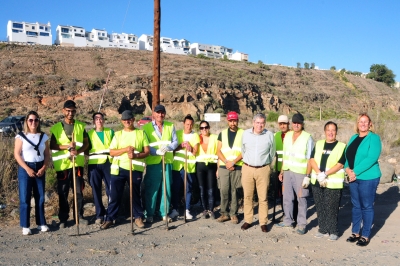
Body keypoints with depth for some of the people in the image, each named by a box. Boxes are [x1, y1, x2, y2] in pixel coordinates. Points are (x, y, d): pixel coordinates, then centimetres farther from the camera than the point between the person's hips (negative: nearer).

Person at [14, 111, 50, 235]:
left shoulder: (43, 136, 7)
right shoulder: (21, 136, -2)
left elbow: (47, 155, 7)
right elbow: (17, 154, -7)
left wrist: (43, 168, -7)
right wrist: (27, 169, -14)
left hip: (40, 169, 3)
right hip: (25, 169, -3)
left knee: (40, 197, 7)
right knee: (25, 198, -2)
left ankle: (41, 223, 16)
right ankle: (25, 226, 5)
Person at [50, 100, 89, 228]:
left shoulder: (81, 126, 7)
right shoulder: (56, 127, 1)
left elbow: (86, 143, 5)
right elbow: (52, 146, -3)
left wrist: (78, 151, -15)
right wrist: (67, 146, -18)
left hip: (78, 163, 2)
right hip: (62, 165, -1)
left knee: (79, 191, 7)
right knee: (63, 193, 5)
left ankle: (79, 216, 19)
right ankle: (63, 218, 16)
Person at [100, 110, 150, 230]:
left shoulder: (141, 133, 5)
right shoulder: (118, 134, 8)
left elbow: (147, 151, 0)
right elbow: (112, 152, 0)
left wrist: (136, 155, -19)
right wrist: (125, 149, -15)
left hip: (136, 169, -1)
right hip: (119, 168, 1)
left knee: (136, 194, 8)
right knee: (114, 195, 3)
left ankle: (138, 217, 21)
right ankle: (109, 218, 13)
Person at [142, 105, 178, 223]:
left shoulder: (170, 126, 10)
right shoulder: (146, 127, 1)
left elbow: (175, 142, 6)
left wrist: (168, 147, -15)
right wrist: (157, 151, -21)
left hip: (167, 161, 3)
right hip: (152, 162, -3)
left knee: (166, 188, 8)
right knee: (151, 189, -1)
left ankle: (164, 213, 19)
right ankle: (149, 214, 10)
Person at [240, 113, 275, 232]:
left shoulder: (269, 135, -2)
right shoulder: (246, 133, 3)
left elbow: (272, 153, 10)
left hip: (263, 170, -1)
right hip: (247, 168, 2)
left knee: (263, 197, 3)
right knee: (247, 196, 7)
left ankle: (263, 222, 12)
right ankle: (248, 220, 18)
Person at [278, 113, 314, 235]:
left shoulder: (307, 138, -9)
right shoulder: (287, 135, 9)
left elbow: (309, 159, -11)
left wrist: (307, 176, -15)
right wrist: (282, 171, 13)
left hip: (300, 173, -5)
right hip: (287, 171, 6)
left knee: (301, 199, 2)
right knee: (287, 197, 12)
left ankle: (301, 224, 11)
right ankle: (288, 220, 26)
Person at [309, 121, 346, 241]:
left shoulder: (342, 146, -2)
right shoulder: (318, 144, 10)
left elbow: (340, 164, -10)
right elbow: (312, 160, 2)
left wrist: (325, 174, -18)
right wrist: (319, 173, -14)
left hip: (333, 183, -4)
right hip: (317, 182, 4)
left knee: (332, 208, 0)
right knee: (320, 207, 11)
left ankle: (333, 231, 15)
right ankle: (322, 229, 23)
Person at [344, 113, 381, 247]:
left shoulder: (374, 138, -9)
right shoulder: (353, 138, 11)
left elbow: (371, 158, -19)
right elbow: (347, 155, 10)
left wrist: (355, 172, -20)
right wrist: (348, 169, -9)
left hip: (368, 178, -6)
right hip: (353, 178, 6)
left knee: (367, 207, 4)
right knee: (356, 206, 13)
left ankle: (365, 236, 14)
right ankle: (355, 232, 24)